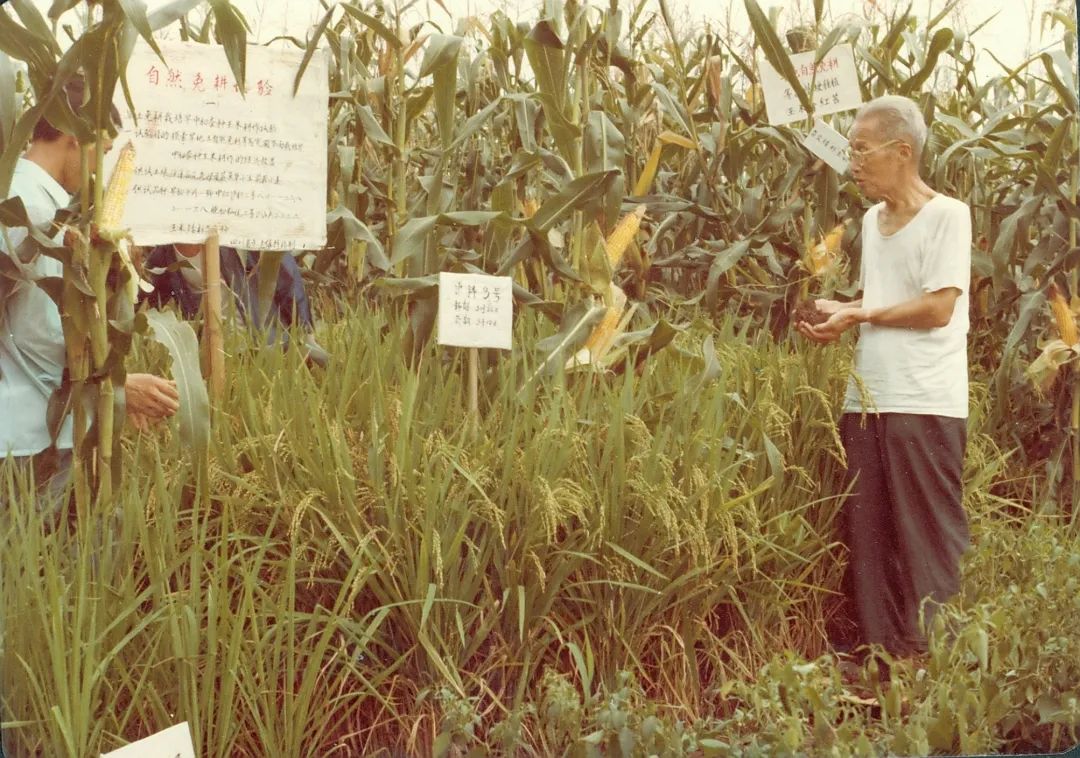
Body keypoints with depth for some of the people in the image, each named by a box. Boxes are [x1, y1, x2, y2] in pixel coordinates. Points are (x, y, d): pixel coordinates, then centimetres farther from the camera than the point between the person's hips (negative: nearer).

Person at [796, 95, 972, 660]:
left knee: (929, 541, -1)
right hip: (866, 400, 7)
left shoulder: (946, 215, -7)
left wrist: (856, 316, -10)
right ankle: (881, 653, 20)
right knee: (865, 535, 9)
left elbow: (937, 308, -14)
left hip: (925, 404, -7)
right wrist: (839, 317, 2)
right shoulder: (872, 219, 15)